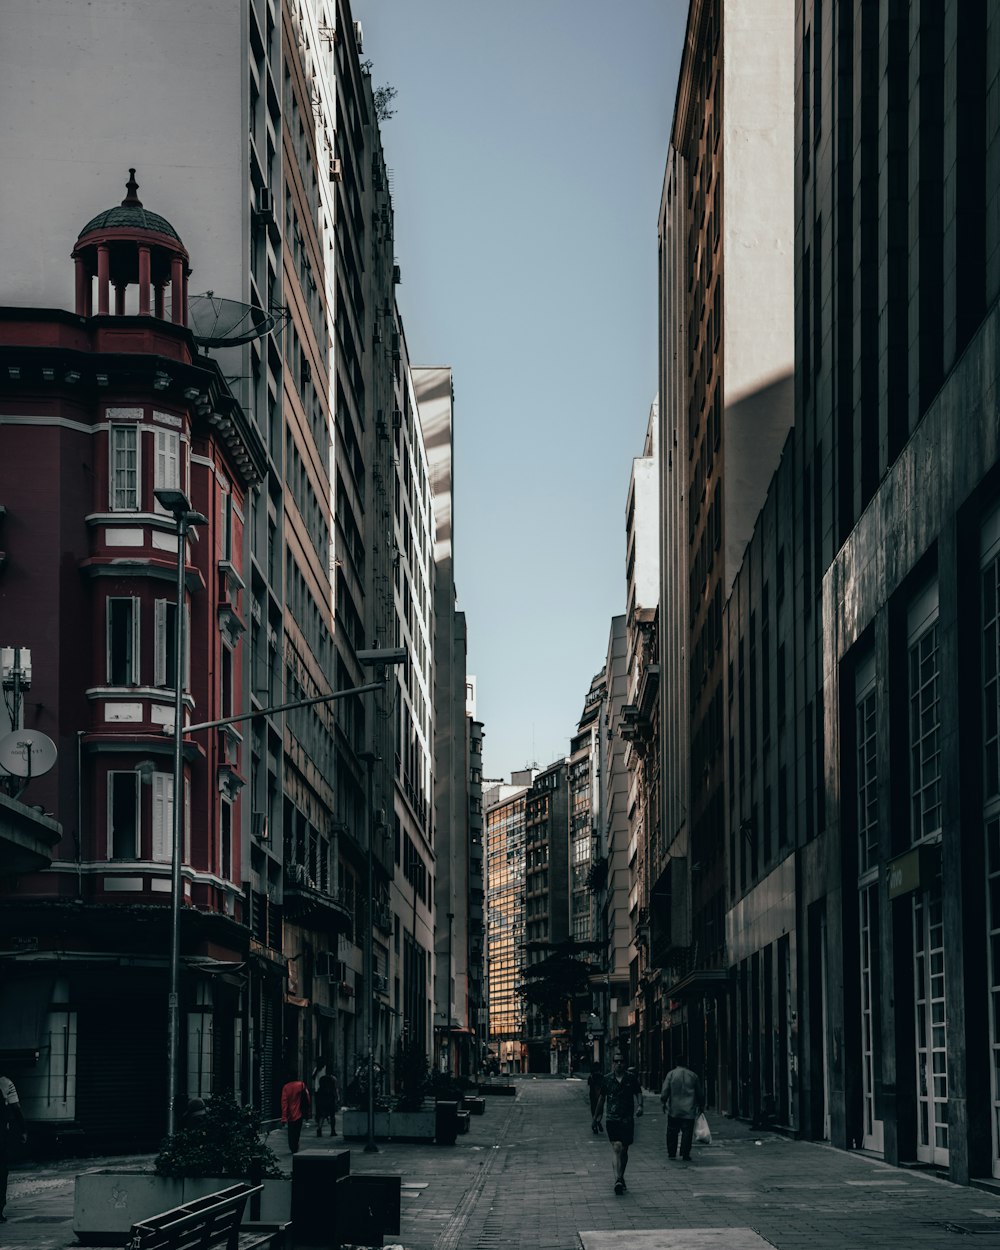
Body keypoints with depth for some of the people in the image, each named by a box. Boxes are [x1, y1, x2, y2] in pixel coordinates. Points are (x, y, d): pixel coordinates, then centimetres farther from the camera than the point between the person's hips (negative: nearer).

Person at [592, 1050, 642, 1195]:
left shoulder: (631, 1079, 3)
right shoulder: (607, 1079, 4)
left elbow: (638, 1093, 8)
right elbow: (601, 1099, 14)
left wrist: (640, 1105, -13)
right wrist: (596, 1117, 20)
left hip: (627, 1120, 1)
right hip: (612, 1119, -1)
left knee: (624, 1150, 10)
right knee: (616, 1147, -17)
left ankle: (621, 1177, 29)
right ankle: (618, 1180, -25)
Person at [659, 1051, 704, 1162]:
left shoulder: (671, 1074, -1)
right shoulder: (693, 1076, 5)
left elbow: (665, 1091, -6)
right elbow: (700, 1093, 12)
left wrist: (663, 1103, 4)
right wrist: (701, 1105, 23)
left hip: (674, 1110, -1)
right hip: (689, 1110, 1)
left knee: (672, 1132, 10)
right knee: (687, 1132, 2)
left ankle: (672, 1153, 12)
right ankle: (685, 1153, -3)